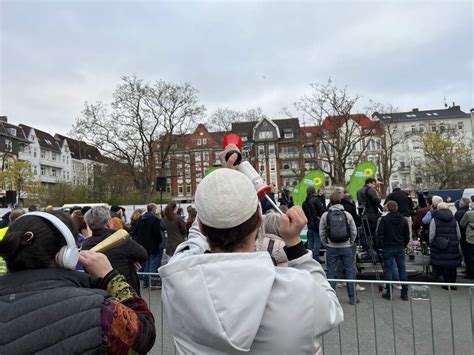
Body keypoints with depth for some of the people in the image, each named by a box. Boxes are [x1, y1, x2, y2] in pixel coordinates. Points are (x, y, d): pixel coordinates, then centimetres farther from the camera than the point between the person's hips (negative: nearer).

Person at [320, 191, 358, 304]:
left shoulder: (325, 215, -4)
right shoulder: (347, 214, -1)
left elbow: (322, 233, -1)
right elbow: (354, 232, 2)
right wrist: (350, 243, 15)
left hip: (331, 248, -1)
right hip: (346, 247, 1)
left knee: (331, 271, 8)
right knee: (349, 271, 10)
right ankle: (352, 297, 15)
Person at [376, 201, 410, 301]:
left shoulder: (384, 219, -11)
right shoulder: (403, 219, 4)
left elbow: (379, 233, -14)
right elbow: (407, 236, 8)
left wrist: (383, 239, 7)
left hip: (388, 248, -4)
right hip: (400, 248, 4)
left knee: (388, 269, 2)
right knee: (402, 269, 9)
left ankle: (389, 293, 5)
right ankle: (405, 293, 13)